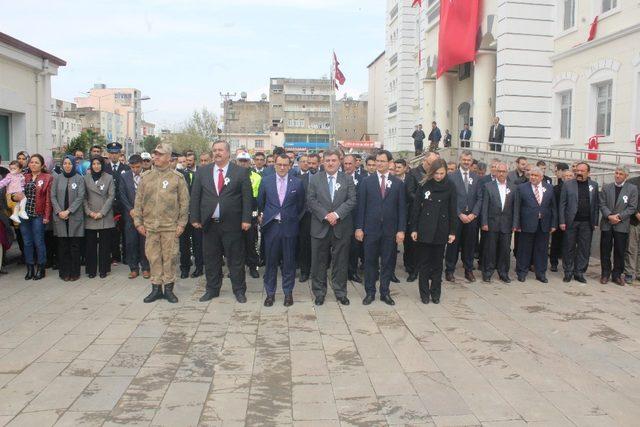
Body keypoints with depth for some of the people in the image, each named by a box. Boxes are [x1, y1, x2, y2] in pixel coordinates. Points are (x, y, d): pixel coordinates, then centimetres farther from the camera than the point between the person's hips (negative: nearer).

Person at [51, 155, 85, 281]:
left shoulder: (79, 179, 2)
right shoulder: (57, 178, 8)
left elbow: (80, 197, -5)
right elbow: (53, 196, 6)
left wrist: (68, 211, -13)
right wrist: (59, 211, -8)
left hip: (75, 216, -2)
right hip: (60, 217, 2)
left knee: (75, 246, 1)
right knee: (62, 245, 4)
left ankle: (74, 272, 8)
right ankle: (64, 272, 11)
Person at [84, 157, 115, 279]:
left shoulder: (109, 178, 4)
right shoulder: (86, 178, 6)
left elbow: (111, 196, -1)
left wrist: (102, 212, -8)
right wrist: (89, 212, -8)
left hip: (105, 217, -1)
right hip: (90, 217, 1)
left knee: (105, 245, 2)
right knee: (91, 244, 3)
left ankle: (103, 269, 11)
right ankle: (91, 270, 12)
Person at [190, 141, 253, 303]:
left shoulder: (241, 172, -1)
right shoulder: (202, 171, 7)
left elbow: (247, 197, -3)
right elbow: (195, 196, 7)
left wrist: (246, 219, -10)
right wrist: (195, 218, 1)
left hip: (232, 224, -3)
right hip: (209, 223, 3)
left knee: (236, 259, 5)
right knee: (211, 259, 12)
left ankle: (239, 290, 19)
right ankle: (212, 289, 26)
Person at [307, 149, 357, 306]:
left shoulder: (347, 180, 4)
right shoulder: (315, 179, 4)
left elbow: (352, 200, -4)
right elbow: (311, 200, -3)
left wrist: (337, 214, -16)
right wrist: (325, 215, -14)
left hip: (342, 227, 0)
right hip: (320, 227, 0)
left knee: (340, 262, 8)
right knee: (319, 262, 7)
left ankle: (340, 293, 20)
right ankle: (319, 293, 20)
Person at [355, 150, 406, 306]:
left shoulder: (398, 183, 4)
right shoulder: (367, 181, 3)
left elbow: (402, 208, 2)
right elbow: (361, 206, 0)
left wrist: (401, 230, -4)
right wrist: (359, 227, -5)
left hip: (390, 230, 1)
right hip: (371, 228, 0)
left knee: (388, 262, 8)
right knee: (370, 261, 7)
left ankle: (385, 292, 20)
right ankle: (370, 292, 18)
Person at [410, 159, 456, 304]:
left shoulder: (450, 187, -2)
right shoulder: (424, 185, -2)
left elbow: (453, 210, 1)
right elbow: (416, 207, 0)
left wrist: (452, 231, -2)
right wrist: (413, 229, -3)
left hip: (441, 231, 0)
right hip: (424, 229, 0)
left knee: (437, 264, 10)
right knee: (424, 263, 5)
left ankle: (435, 293, 20)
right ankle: (424, 293, 15)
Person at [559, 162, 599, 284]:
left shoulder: (594, 185, 8)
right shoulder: (568, 184, 2)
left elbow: (596, 205, 7)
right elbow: (562, 204, 0)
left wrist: (595, 222, 1)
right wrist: (562, 221, -6)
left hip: (587, 223, 2)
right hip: (571, 222, -2)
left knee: (584, 249, 4)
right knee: (569, 248, 4)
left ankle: (579, 273, 14)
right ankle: (568, 272, 14)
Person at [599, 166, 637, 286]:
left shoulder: (632, 188, 1)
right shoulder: (606, 187, 6)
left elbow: (632, 207, -4)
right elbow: (602, 204, 1)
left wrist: (619, 216, -14)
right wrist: (609, 216, -14)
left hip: (622, 225, -1)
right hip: (606, 224, 1)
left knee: (620, 252, 4)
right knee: (605, 251, 5)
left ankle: (617, 275, 15)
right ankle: (605, 274, 15)